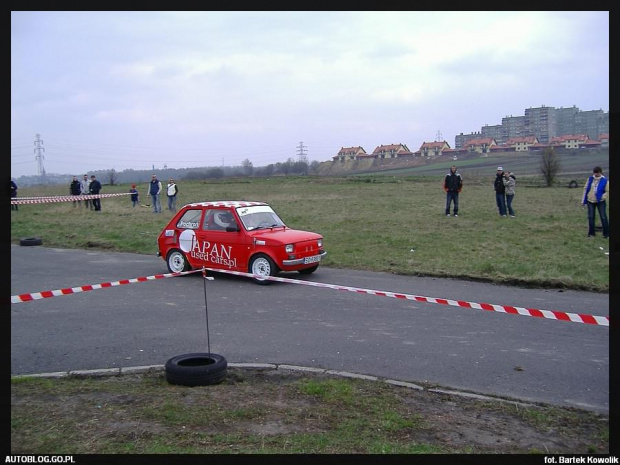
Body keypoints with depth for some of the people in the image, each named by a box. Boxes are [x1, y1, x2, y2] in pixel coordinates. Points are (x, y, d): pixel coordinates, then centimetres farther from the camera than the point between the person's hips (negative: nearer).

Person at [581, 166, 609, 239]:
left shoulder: (604, 181, -8)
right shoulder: (590, 179, 2)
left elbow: (608, 192, -4)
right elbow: (585, 189, 7)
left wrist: (602, 197, -20)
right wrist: (583, 201, 6)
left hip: (600, 202, -3)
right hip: (590, 201, 3)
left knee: (603, 217, -4)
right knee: (591, 217, 5)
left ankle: (606, 234, 2)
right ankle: (591, 233, 14)